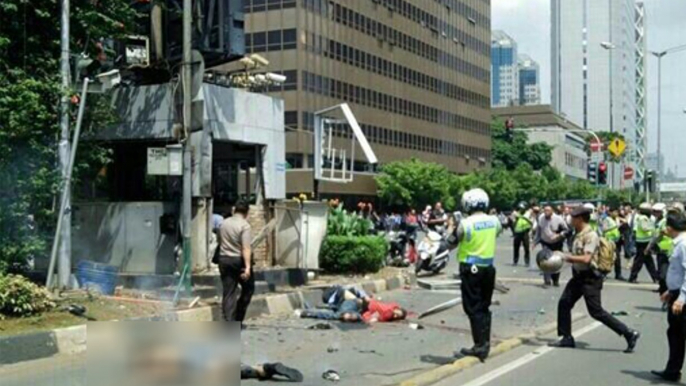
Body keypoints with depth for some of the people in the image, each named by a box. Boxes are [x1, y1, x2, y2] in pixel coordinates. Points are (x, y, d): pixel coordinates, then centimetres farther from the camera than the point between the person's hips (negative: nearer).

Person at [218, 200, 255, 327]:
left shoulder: (224, 223, 8)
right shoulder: (244, 225, -12)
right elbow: (246, 248, -22)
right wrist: (248, 266, -27)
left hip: (224, 260, 5)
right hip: (239, 260, -5)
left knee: (228, 293, 4)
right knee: (248, 288, 13)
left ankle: (229, 322, -2)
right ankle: (238, 319, 13)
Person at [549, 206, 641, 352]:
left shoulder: (590, 236, -19)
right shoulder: (579, 235, 9)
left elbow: (586, 259, -26)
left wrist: (569, 257, -16)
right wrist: (564, 256, 7)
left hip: (590, 278, -9)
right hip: (579, 276, 10)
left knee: (596, 311, -7)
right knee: (564, 303, 7)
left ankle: (629, 334, 1)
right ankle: (567, 338, 16)